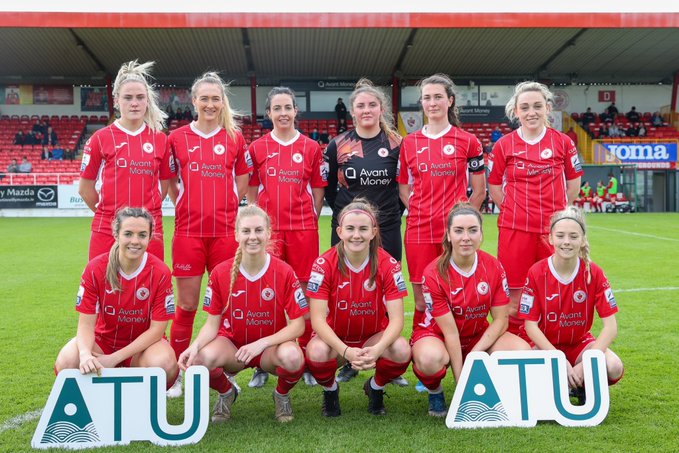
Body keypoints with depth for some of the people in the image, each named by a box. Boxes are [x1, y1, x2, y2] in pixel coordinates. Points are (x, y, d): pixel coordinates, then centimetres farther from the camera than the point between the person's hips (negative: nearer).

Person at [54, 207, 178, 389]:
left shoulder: (160, 272, -17)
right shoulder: (95, 268, -15)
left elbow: (157, 328, -15)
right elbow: (86, 324, -14)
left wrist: (114, 358, -21)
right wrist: (85, 354, -37)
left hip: (144, 342, -1)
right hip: (103, 338, 1)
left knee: (165, 365, -34)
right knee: (65, 364, -28)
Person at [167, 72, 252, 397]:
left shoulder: (235, 138, 6)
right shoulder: (177, 138, 5)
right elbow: (170, 182, 13)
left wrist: (221, 209, 6)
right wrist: (189, 208, 5)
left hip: (225, 231, 1)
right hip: (188, 231, -1)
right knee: (186, 304, 2)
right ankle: (176, 374, 14)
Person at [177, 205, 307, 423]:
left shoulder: (284, 272, -13)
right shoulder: (220, 273, -9)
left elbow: (298, 325, -12)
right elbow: (213, 324, -4)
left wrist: (261, 343, -25)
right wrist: (195, 346, -25)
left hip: (271, 345, -1)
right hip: (232, 344, 1)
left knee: (293, 357, -36)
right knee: (201, 359, -32)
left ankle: (282, 394, 4)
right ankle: (226, 392, 7)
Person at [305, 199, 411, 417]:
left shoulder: (388, 265, -14)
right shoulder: (324, 264, -17)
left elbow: (396, 319, -18)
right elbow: (318, 319, -20)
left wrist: (377, 349, -37)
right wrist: (346, 351, -35)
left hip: (374, 337, 1)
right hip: (334, 338, -1)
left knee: (402, 350, -30)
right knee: (317, 352, -34)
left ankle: (375, 388, 5)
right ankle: (330, 390, 3)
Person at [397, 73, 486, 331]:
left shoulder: (468, 141, 3)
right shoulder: (409, 143, 9)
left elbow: (479, 191, 6)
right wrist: (417, 211, 1)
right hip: (419, 231, 2)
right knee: (422, 302, 4)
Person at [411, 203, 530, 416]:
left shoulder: (494, 267, -11)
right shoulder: (434, 274, -21)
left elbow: (500, 319, -9)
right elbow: (450, 332, -21)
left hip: (480, 336, 4)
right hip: (436, 335, -4)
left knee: (522, 351, -23)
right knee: (430, 359, -39)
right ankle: (435, 392, -1)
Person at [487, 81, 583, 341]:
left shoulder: (563, 142, 3)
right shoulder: (504, 145, 2)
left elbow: (574, 182, 13)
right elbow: (494, 185, 10)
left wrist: (557, 212, 8)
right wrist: (512, 210, 3)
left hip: (553, 229, 1)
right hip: (515, 229, -1)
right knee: (514, 296, 2)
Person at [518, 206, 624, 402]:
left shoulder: (594, 273, -11)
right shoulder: (536, 273, -14)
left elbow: (611, 326, -14)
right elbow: (531, 324, -14)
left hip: (580, 343, 1)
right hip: (546, 344, -1)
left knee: (614, 368, -29)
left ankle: (584, 386, 6)